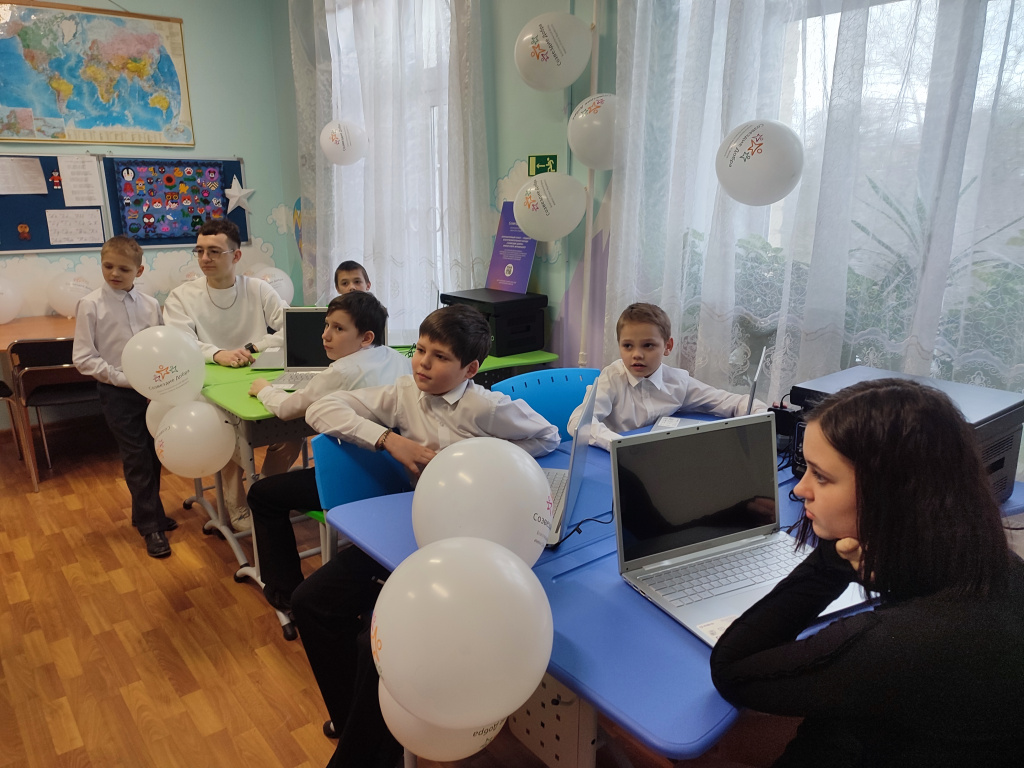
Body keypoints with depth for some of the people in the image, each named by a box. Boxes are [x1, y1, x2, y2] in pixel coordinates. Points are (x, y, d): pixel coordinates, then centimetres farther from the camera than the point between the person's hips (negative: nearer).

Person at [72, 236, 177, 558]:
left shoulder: (150, 304, 1)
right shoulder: (90, 304, -8)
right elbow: (83, 358, -8)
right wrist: (123, 377, -15)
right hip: (117, 392, -3)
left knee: (153, 454, 13)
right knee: (136, 458, 2)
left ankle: (145, 512, 33)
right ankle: (151, 526, 13)